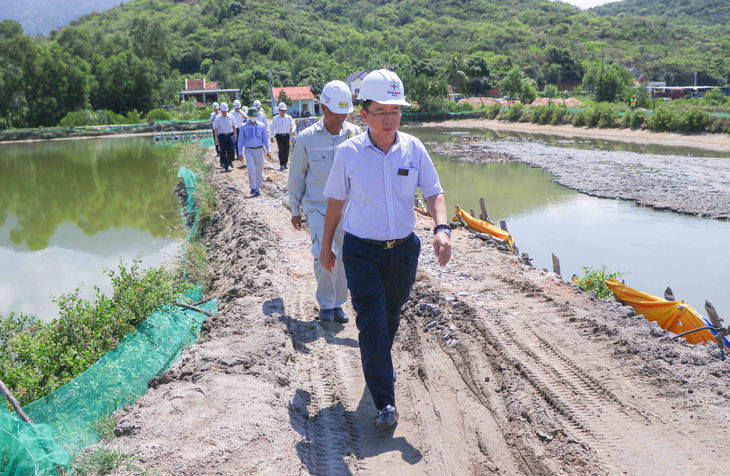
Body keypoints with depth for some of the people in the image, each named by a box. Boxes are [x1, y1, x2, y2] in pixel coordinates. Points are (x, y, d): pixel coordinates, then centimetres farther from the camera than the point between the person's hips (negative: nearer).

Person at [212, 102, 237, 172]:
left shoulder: (230, 116, 8)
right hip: (222, 136, -2)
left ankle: (230, 161, 22)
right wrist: (216, 138, -6)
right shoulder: (217, 118, 1)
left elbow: (234, 126, 16)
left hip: (230, 135, 2)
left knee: (231, 150, -6)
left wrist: (235, 135, 13)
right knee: (223, 151, 0)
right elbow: (215, 128, 0)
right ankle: (226, 166, 7)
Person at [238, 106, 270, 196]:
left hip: (259, 150, 2)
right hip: (249, 151, -2)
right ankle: (253, 187, -6)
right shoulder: (244, 127, 4)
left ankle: (258, 188, 16)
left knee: (259, 170, 3)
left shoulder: (261, 126, 7)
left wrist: (268, 151, 2)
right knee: (251, 169, -18)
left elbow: (266, 138, 11)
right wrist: (240, 153, 5)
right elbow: (240, 140, 9)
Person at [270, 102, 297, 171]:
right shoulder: (275, 118, 1)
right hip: (279, 136, -3)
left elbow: (293, 124, 1)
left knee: (286, 150, 6)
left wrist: (293, 129, -21)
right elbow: (273, 128, 5)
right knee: (281, 149, -14)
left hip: (286, 135, 3)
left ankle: (285, 163, 24)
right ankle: (282, 165, -14)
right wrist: (272, 137, 3)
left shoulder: (288, 117, 5)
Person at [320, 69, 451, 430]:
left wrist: (441, 228, -20)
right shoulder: (348, 152, -8)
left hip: (404, 248, 3)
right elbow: (336, 201, 3)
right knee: (371, 321, -10)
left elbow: (434, 193, -1)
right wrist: (326, 246, 10)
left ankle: (380, 363, 49)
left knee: (391, 316, 20)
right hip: (362, 251, -3)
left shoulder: (413, 148, -3)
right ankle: (385, 403, -5)